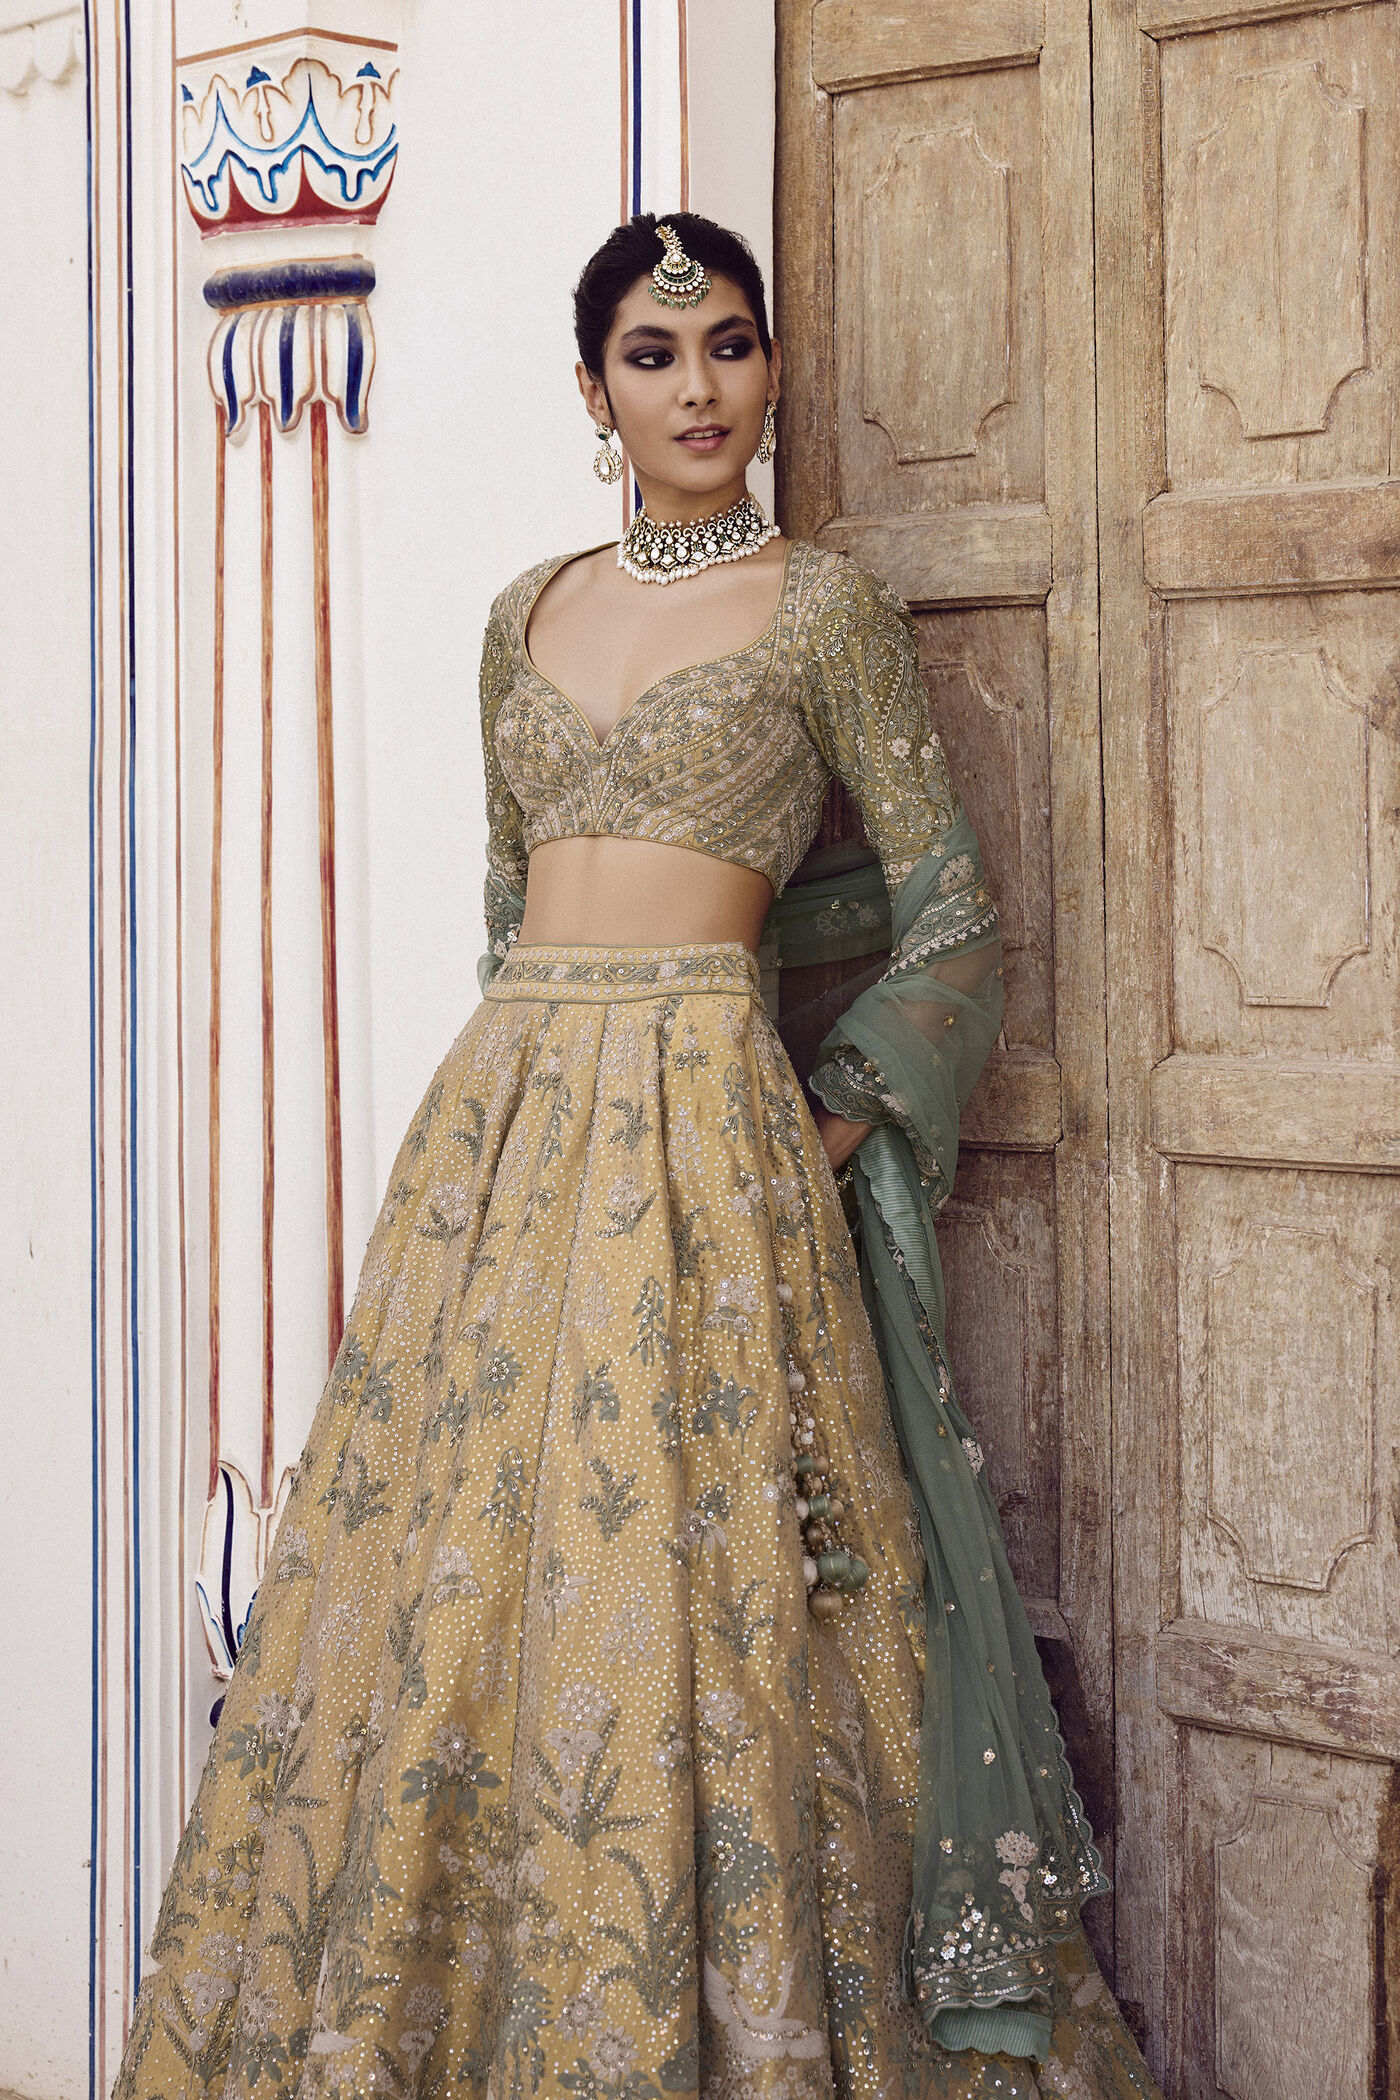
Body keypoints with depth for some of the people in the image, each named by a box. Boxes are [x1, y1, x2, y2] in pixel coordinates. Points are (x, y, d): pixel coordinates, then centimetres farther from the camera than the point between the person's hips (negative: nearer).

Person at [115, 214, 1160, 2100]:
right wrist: (544, 1065, 13)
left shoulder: (823, 607, 1)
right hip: (503, 1108, 5)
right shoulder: (530, 613, 15)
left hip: (701, 1116, -5)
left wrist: (829, 1117, -5)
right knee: (458, 1571, 5)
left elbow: (949, 914, 0)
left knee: (674, 1588, -6)